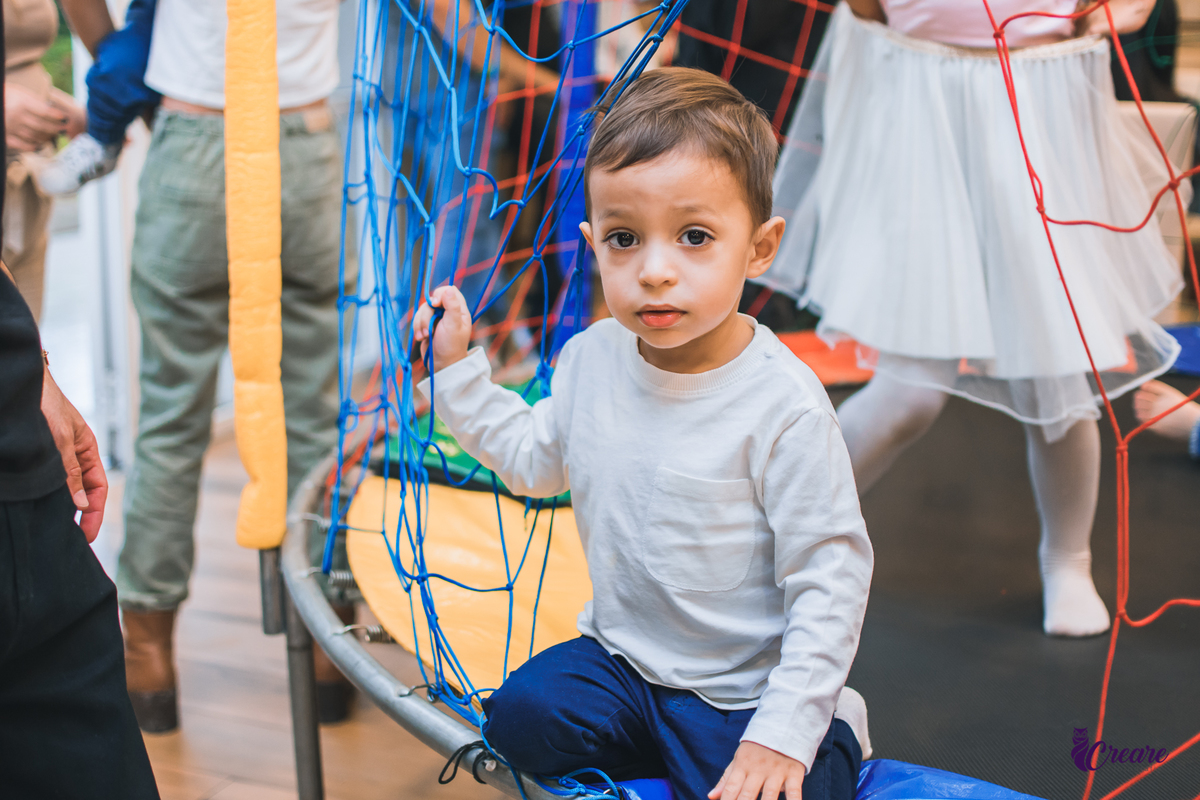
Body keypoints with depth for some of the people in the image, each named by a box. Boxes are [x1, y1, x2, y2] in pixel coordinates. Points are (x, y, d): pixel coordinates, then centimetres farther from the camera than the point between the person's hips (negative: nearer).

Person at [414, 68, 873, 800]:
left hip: (746, 692, -4)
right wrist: (457, 368, 8)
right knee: (520, 716, -17)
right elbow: (536, 460, 16)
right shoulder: (590, 359, -5)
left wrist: (784, 731, -22)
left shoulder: (784, 406, -24)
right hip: (622, 653, 5)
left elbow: (830, 581, -19)